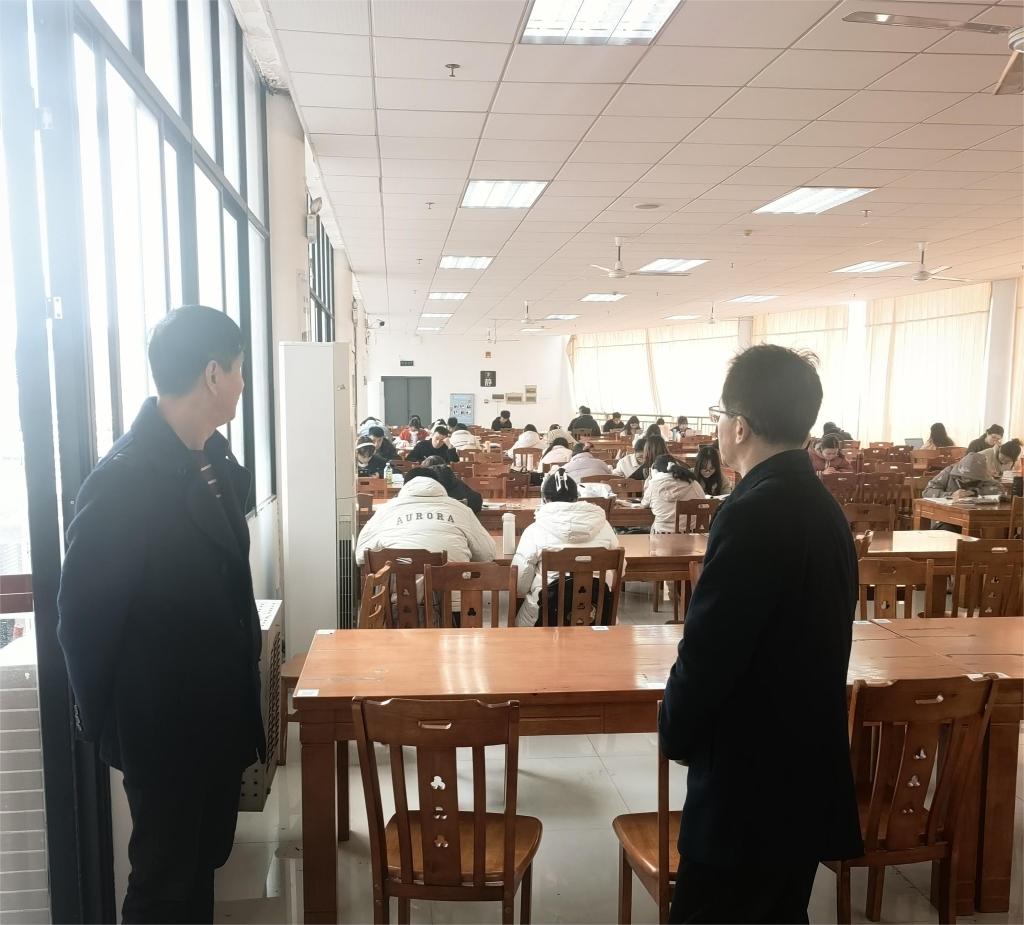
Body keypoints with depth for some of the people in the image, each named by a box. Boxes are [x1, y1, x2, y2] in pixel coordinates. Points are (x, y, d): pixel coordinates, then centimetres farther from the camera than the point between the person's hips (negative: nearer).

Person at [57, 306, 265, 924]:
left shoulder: (212, 456, 1)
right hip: (165, 724, -7)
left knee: (202, 860, 23)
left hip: (218, 711, 7)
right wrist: (102, 716, -5)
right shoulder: (124, 479, -24)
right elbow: (83, 614, -17)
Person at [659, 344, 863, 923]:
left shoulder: (754, 513, -23)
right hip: (808, 771, 9)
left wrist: (677, 734, -3)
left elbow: (707, 651, -22)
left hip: (751, 781, -9)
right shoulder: (823, 507, 6)